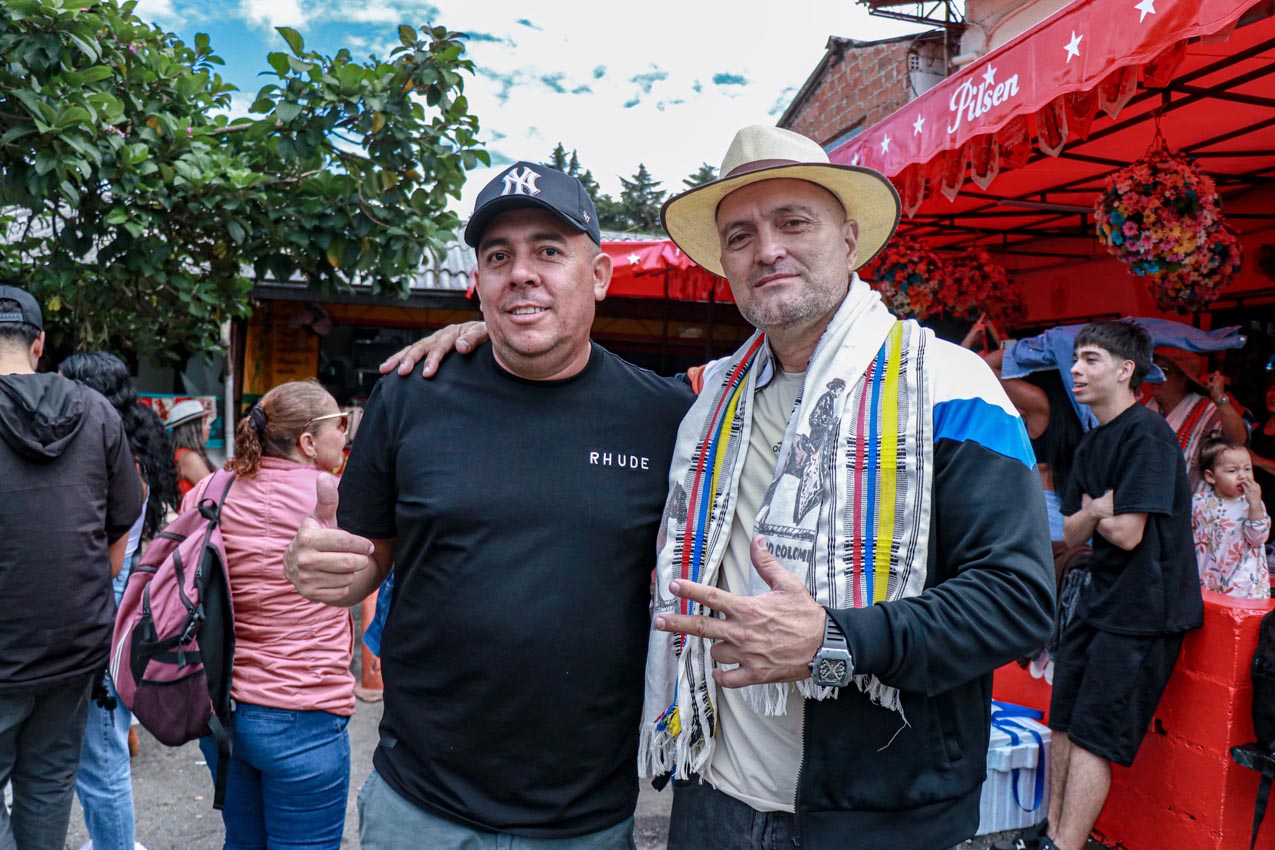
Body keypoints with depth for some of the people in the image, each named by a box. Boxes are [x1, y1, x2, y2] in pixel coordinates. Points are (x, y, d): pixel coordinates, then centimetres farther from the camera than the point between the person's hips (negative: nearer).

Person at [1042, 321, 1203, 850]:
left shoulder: (1146, 434, -16)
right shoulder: (1092, 444, 13)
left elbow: (1127, 533, -20)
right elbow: (1071, 535, 11)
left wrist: (1092, 513, 0)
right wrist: (1094, 512, -11)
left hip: (1143, 608, -9)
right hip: (1101, 598, 9)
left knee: (1092, 737, -6)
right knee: (1063, 722, 11)